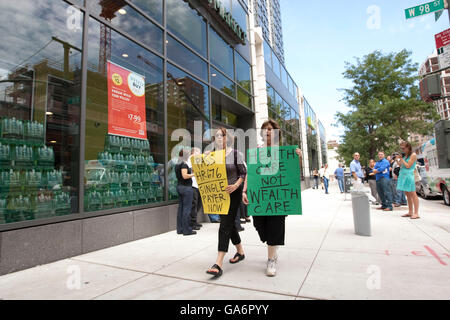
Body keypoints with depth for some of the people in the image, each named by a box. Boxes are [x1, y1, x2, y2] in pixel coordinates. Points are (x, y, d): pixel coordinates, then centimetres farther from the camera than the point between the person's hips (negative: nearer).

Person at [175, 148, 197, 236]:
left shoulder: (177, 165, 15)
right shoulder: (184, 164, -13)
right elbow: (185, 176, -23)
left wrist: (191, 172, 18)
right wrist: (193, 174, -11)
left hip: (179, 186, 10)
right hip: (186, 187, -9)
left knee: (181, 207, 11)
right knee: (187, 208, -5)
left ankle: (180, 229, 17)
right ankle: (187, 230, 0)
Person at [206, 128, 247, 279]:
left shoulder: (235, 154, -4)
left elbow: (243, 173, -5)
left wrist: (236, 185, -21)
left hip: (233, 193, -5)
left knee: (225, 226, -10)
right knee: (230, 223, 16)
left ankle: (219, 263, -8)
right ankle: (240, 251, 36)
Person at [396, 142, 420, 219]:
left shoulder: (413, 155, -7)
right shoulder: (405, 155, 16)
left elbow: (408, 166, -13)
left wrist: (401, 159, -7)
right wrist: (398, 159, 7)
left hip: (409, 175, -8)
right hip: (403, 175, 8)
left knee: (412, 194, -7)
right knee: (407, 194, 10)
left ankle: (416, 213, -4)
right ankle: (410, 212, 17)